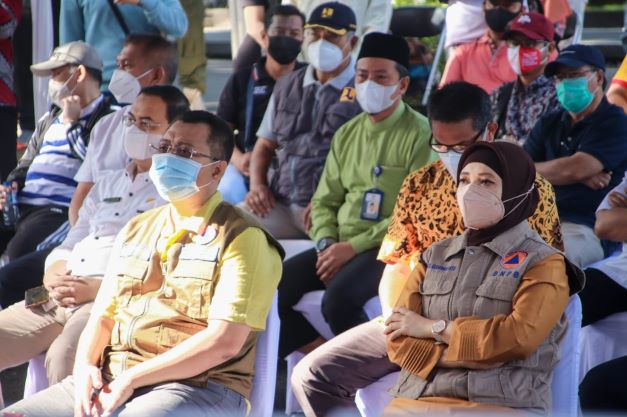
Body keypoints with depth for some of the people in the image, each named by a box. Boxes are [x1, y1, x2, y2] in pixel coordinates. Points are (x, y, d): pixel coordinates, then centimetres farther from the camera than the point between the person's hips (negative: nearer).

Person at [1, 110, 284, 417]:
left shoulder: (241, 238, -2)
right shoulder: (136, 230, 20)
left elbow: (225, 341, -12)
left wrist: (132, 379, -14)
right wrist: (85, 367, -4)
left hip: (198, 388, -6)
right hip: (109, 381, 6)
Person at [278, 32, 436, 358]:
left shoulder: (420, 135, -6)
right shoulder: (347, 134, 17)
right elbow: (325, 201, 19)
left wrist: (354, 246, -16)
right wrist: (326, 244, -2)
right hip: (340, 246, 7)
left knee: (339, 298, -33)